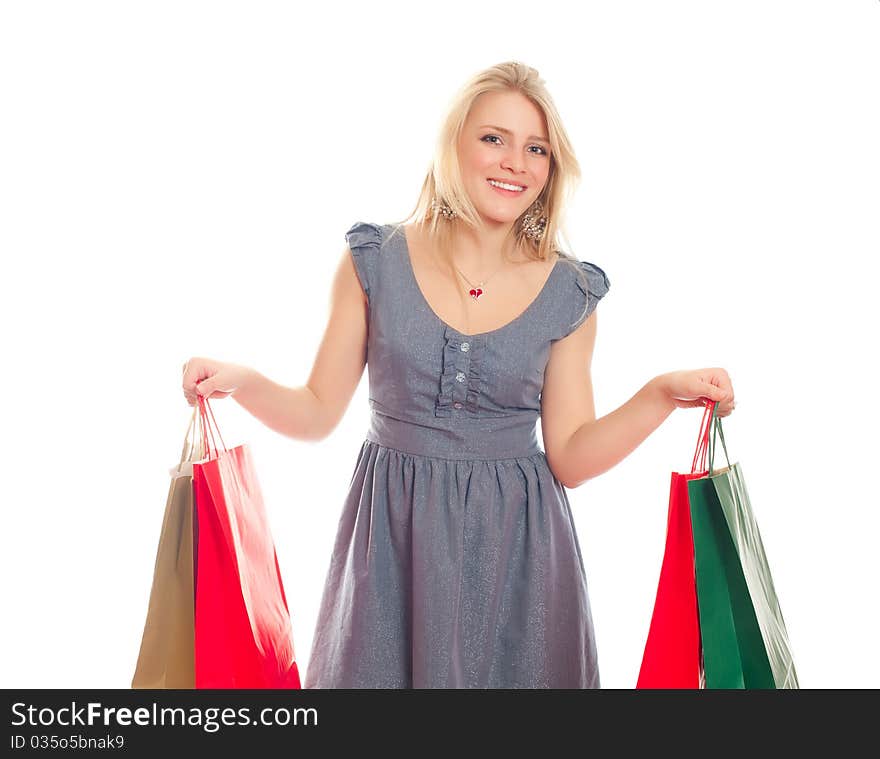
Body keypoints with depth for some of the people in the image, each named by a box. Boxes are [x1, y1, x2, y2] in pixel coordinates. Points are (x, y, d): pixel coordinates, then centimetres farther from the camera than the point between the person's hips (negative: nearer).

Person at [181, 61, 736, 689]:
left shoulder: (568, 294, -2)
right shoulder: (374, 262, -3)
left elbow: (570, 458, -2)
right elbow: (318, 413, 0)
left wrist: (664, 394, -13)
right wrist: (239, 382, -16)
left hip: (513, 548, 1)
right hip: (392, 541, 0)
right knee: (382, 669, 10)